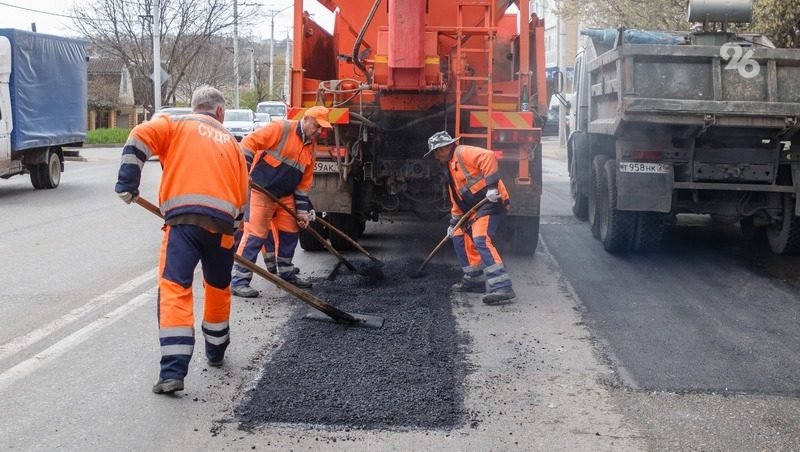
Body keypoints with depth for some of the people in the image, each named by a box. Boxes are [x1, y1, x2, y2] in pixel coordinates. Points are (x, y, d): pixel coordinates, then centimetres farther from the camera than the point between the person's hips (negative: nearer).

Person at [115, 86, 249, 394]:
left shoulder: (176, 125, 16)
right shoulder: (230, 141, 26)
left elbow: (139, 137, -3)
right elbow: (242, 196, 22)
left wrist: (127, 183, -1)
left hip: (183, 218, -3)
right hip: (223, 221, 4)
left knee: (174, 290, -8)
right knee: (218, 289, 23)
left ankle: (173, 372, -19)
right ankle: (216, 353, 41)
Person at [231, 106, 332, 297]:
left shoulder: (311, 147, 10)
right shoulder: (280, 129, -13)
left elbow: (305, 182, 13)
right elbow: (250, 142, -17)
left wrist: (302, 210, 10)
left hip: (285, 196, 8)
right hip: (261, 190, -8)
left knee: (290, 232, 14)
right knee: (255, 234, -11)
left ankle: (286, 273, 31)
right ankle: (239, 280, -9)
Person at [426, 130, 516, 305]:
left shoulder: (463, 153, -5)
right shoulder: (450, 168, 26)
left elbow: (488, 157, -22)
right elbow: (457, 200, 32)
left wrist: (491, 185, -27)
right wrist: (454, 222, 31)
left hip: (491, 201, -11)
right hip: (476, 208, 11)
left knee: (481, 240, -25)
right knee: (459, 236, 19)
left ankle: (502, 288, -32)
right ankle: (474, 280, 26)